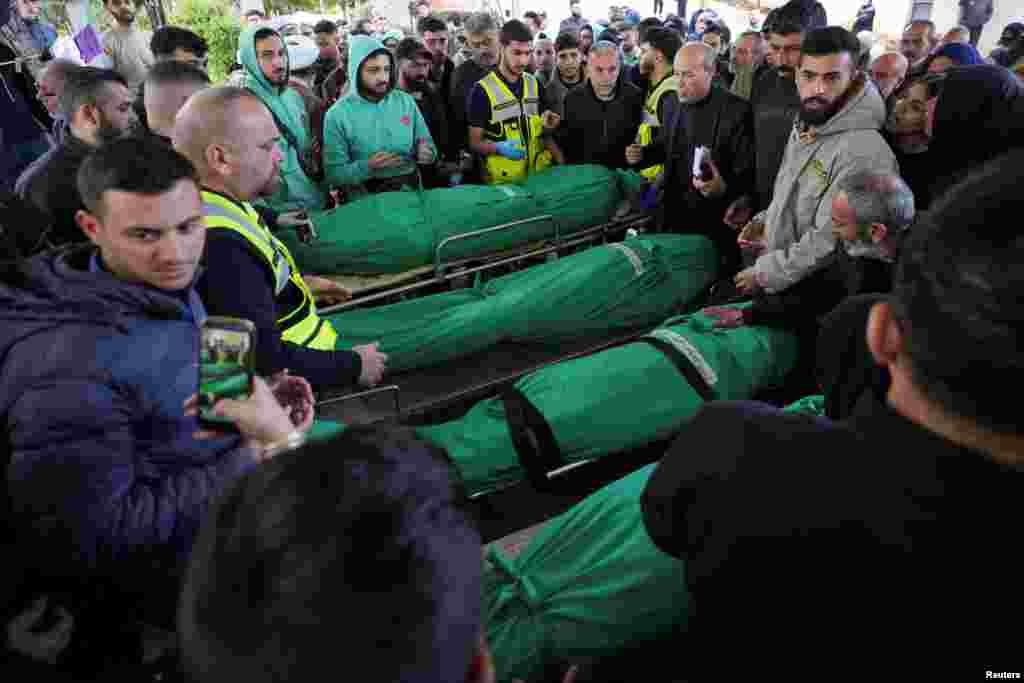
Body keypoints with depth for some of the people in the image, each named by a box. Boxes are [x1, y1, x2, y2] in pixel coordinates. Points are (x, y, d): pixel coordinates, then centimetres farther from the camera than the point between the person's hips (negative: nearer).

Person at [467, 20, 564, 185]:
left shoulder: (535, 85, 8)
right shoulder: (482, 90, -8)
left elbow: (544, 131, 13)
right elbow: (475, 142, -6)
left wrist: (562, 165, 0)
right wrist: (499, 147, -25)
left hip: (540, 175, 4)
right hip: (503, 181, -4)